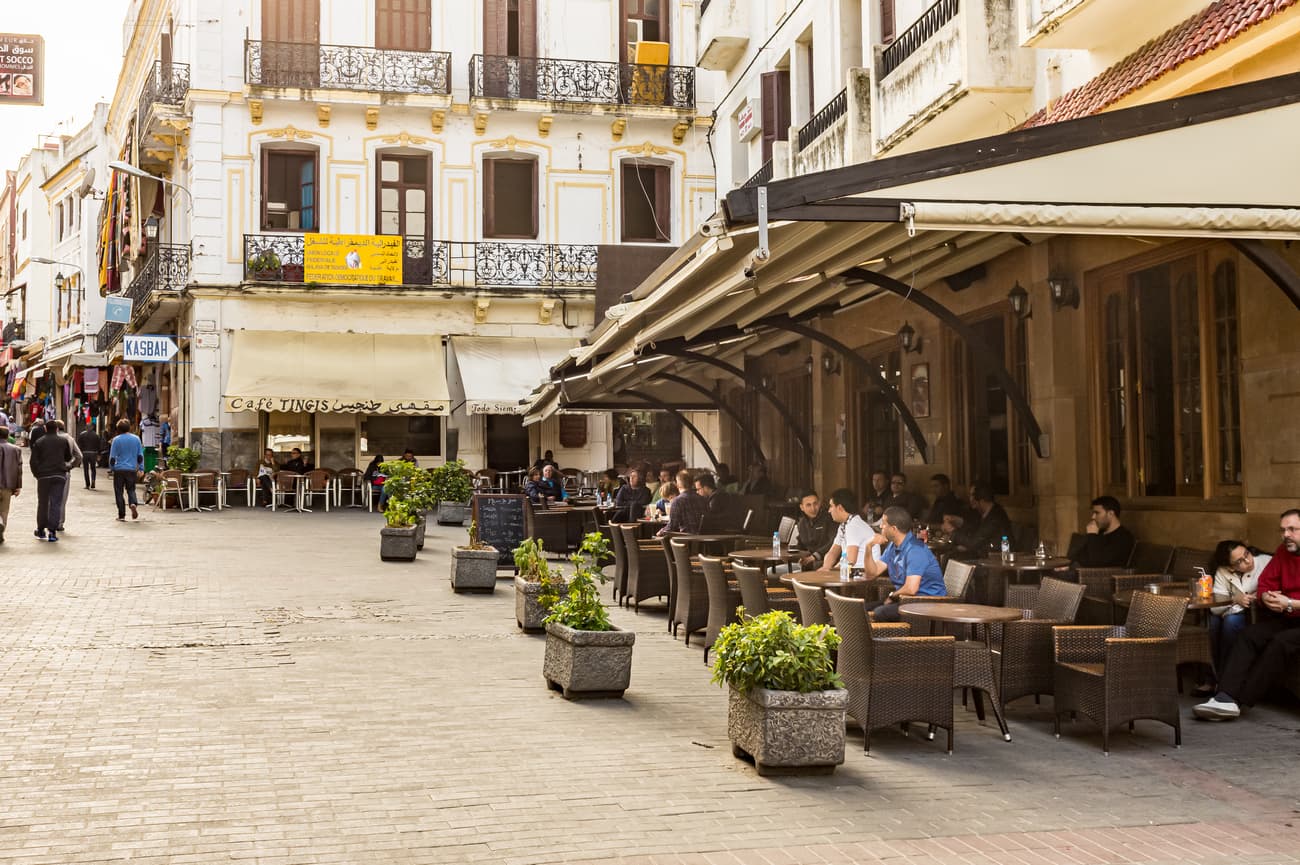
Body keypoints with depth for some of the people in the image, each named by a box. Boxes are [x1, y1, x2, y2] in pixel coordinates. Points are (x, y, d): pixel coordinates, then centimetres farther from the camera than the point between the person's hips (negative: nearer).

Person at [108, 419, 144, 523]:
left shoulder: (116, 439, -5)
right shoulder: (136, 438, 3)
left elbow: (112, 457, -3)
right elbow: (140, 456, 6)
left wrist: (111, 468, 11)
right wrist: (141, 468, 12)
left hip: (119, 469, -2)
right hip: (132, 470, 2)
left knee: (119, 492, 6)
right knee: (131, 489, 16)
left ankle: (122, 516, 5)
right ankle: (133, 503, -15)